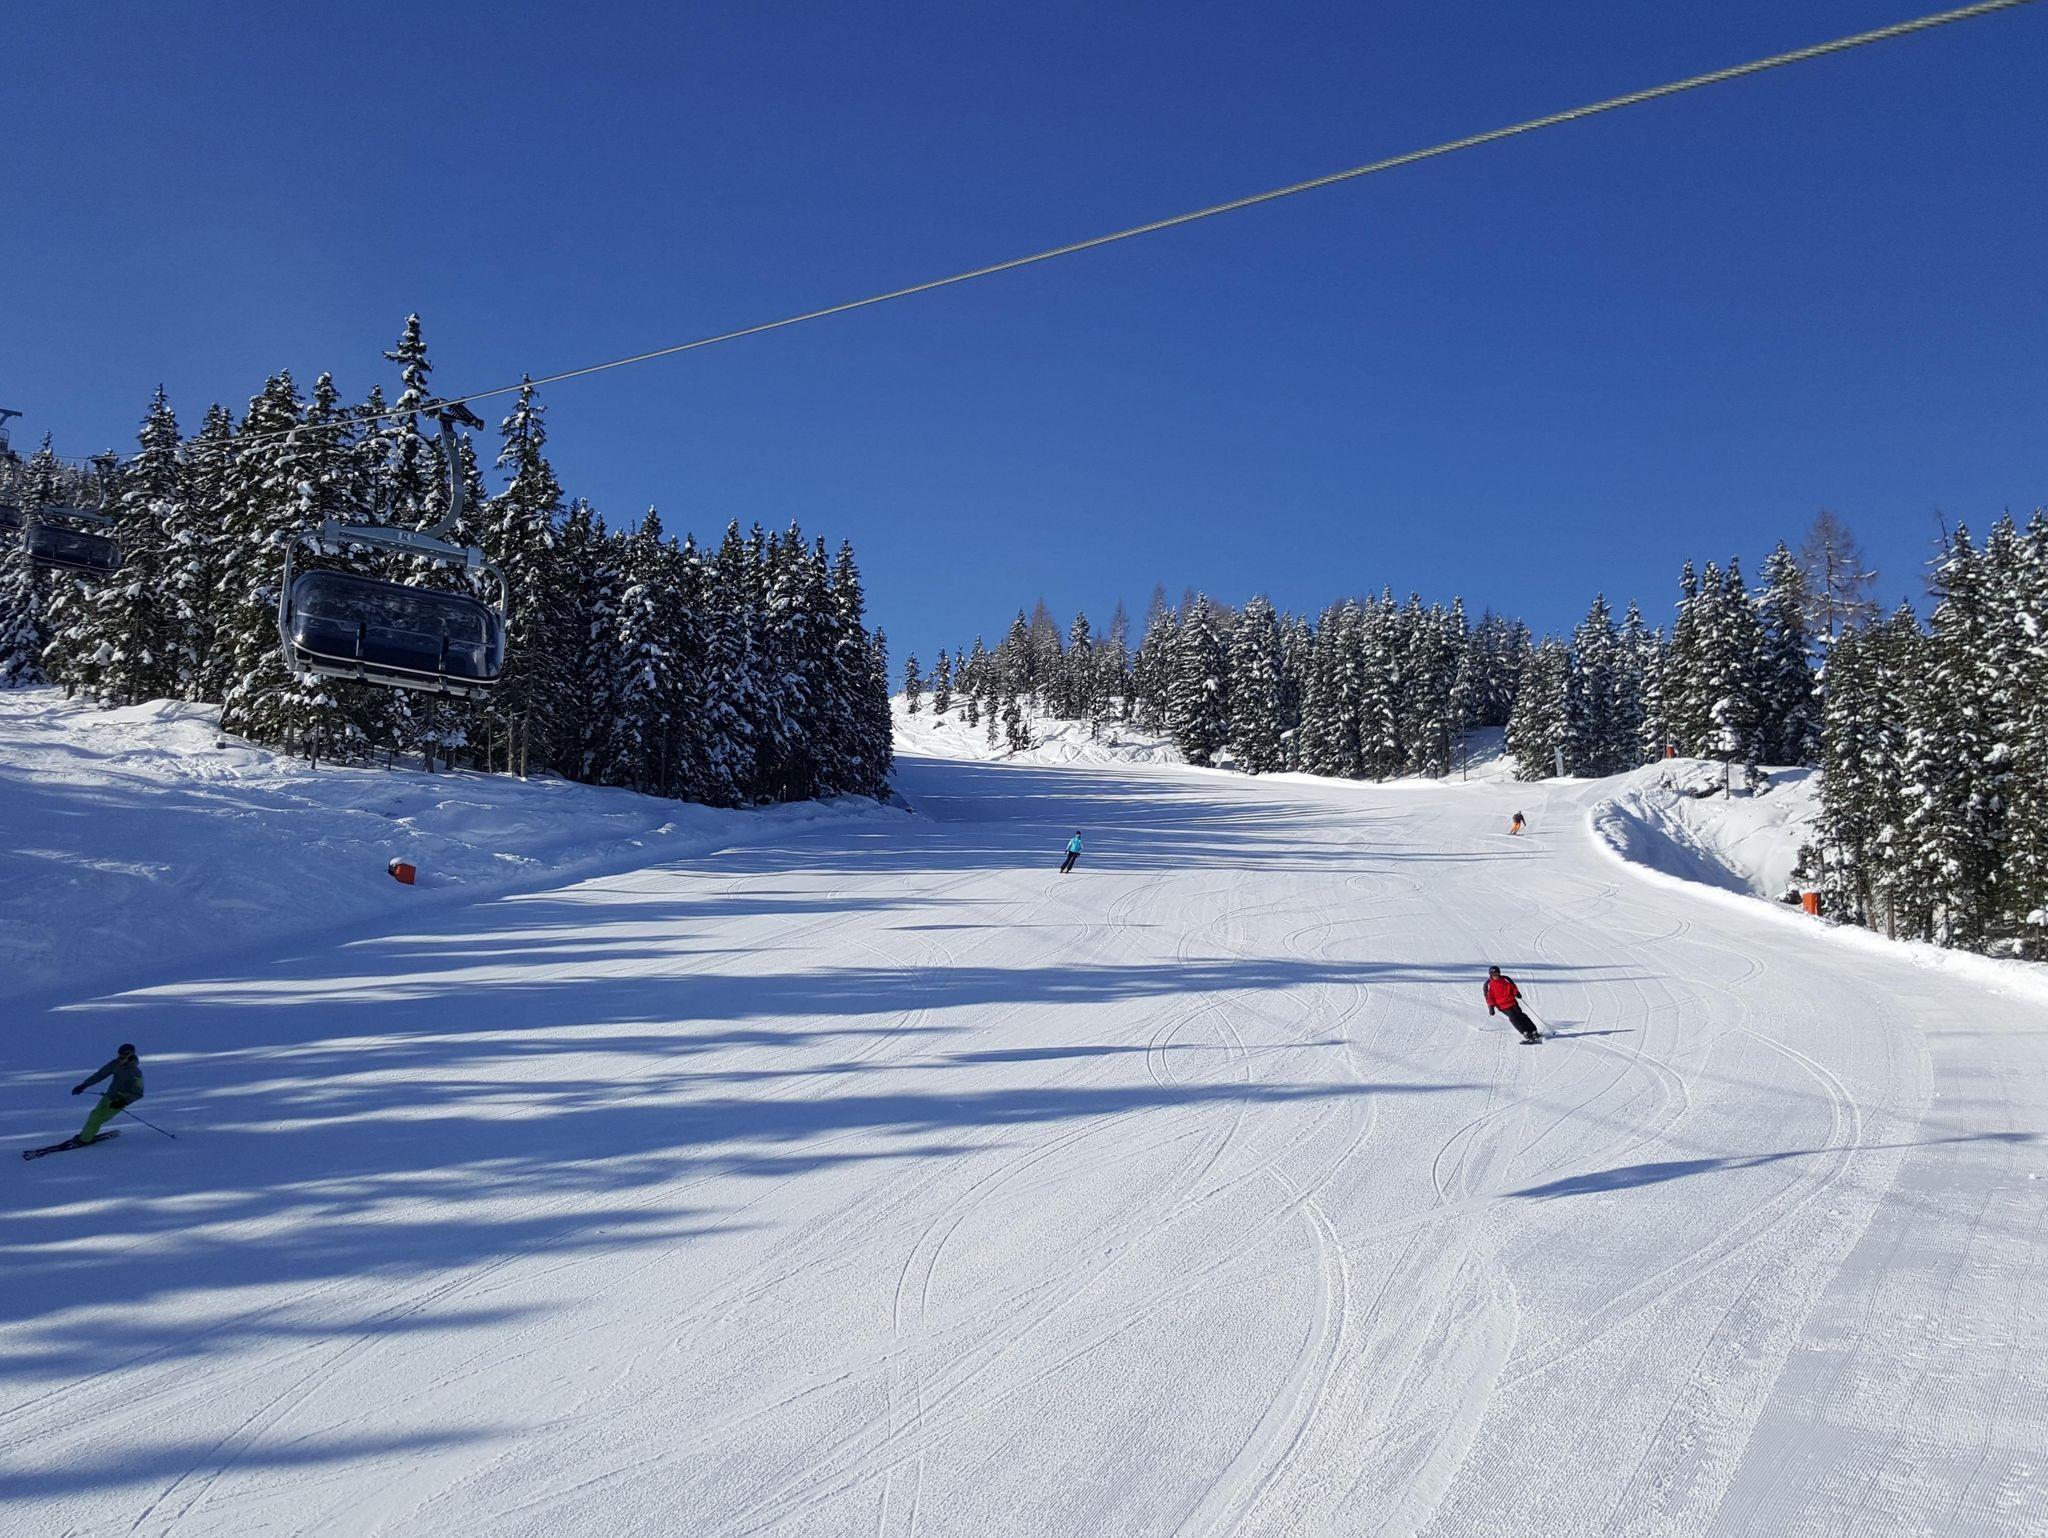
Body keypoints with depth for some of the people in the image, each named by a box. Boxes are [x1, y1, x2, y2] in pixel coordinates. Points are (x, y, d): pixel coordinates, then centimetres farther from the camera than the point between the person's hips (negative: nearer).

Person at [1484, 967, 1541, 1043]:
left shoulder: (1505, 979, 2)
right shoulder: (1488, 984, -4)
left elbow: (1513, 986, 13)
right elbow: (1488, 996, -1)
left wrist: (1516, 993, -5)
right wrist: (1491, 1006, -10)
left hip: (1512, 1002, 3)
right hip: (1502, 1006, -3)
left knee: (1521, 1015, -5)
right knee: (1513, 1018, -17)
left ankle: (1534, 1032, -2)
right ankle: (1526, 1033, -20)